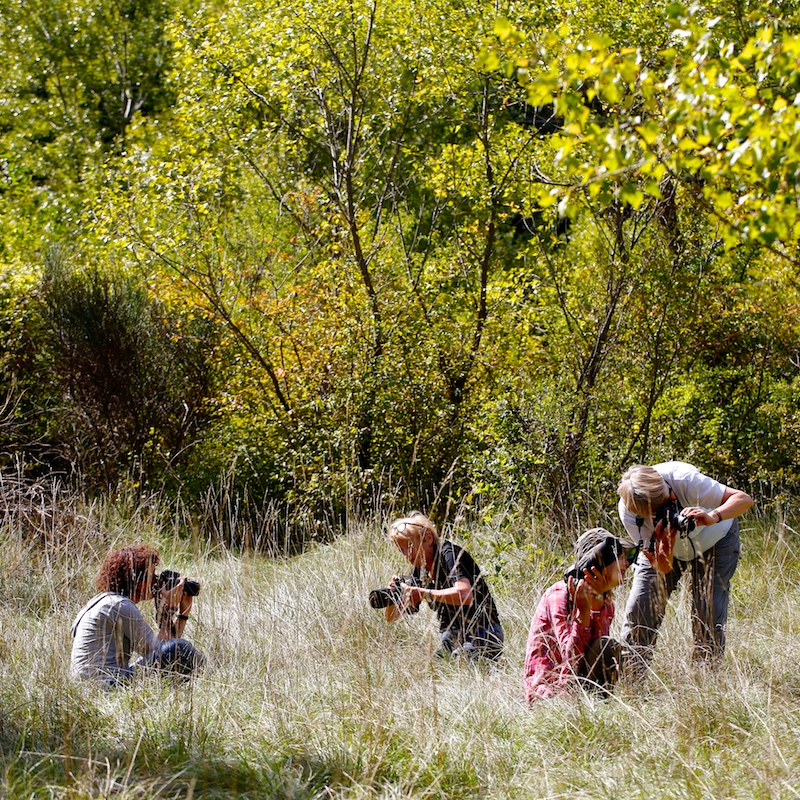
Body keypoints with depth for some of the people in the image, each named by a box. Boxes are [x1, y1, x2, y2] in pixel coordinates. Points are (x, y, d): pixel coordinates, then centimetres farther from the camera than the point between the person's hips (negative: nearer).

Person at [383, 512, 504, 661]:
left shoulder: (449, 554, -11)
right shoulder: (420, 571, 11)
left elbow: (465, 595, -29)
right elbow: (392, 617, 13)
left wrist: (423, 594, -30)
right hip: (450, 642, 8)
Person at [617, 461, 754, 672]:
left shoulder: (682, 478, -38)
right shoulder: (628, 512, -31)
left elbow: (744, 499, -38)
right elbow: (663, 568, -28)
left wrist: (712, 517, -56)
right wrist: (665, 539, -49)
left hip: (713, 541, -2)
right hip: (666, 547, 2)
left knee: (709, 614, -12)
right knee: (639, 609, -9)